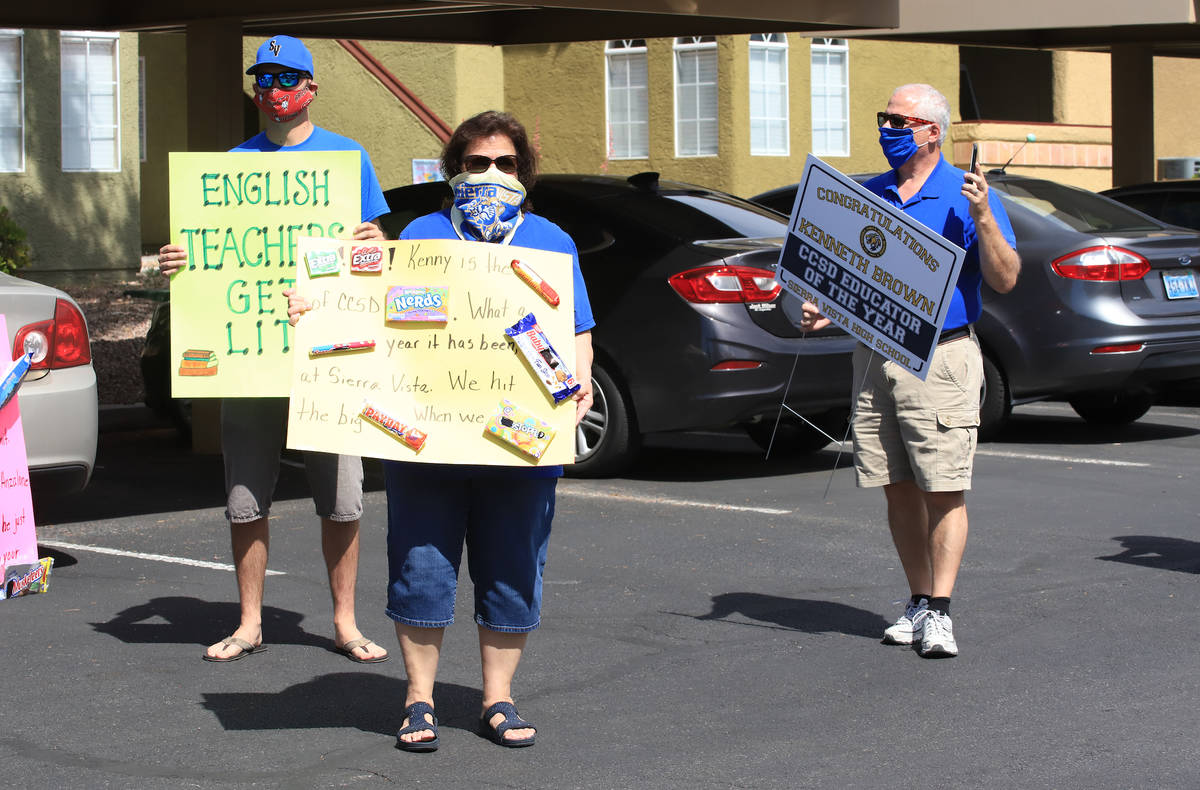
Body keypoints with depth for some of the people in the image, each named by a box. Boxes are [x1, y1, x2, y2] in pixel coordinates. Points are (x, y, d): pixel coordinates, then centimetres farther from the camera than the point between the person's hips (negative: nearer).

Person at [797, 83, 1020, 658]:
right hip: (874, 354, 5)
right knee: (899, 490, 8)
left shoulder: (966, 194, -2)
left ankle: (939, 613, -4)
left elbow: (1004, 280, -7)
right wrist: (825, 310, 2)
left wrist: (982, 216, -19)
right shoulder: (867, 195, 13)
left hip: (941, 358, -5)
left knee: (944, 491, -7)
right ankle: (918, 602, 18)